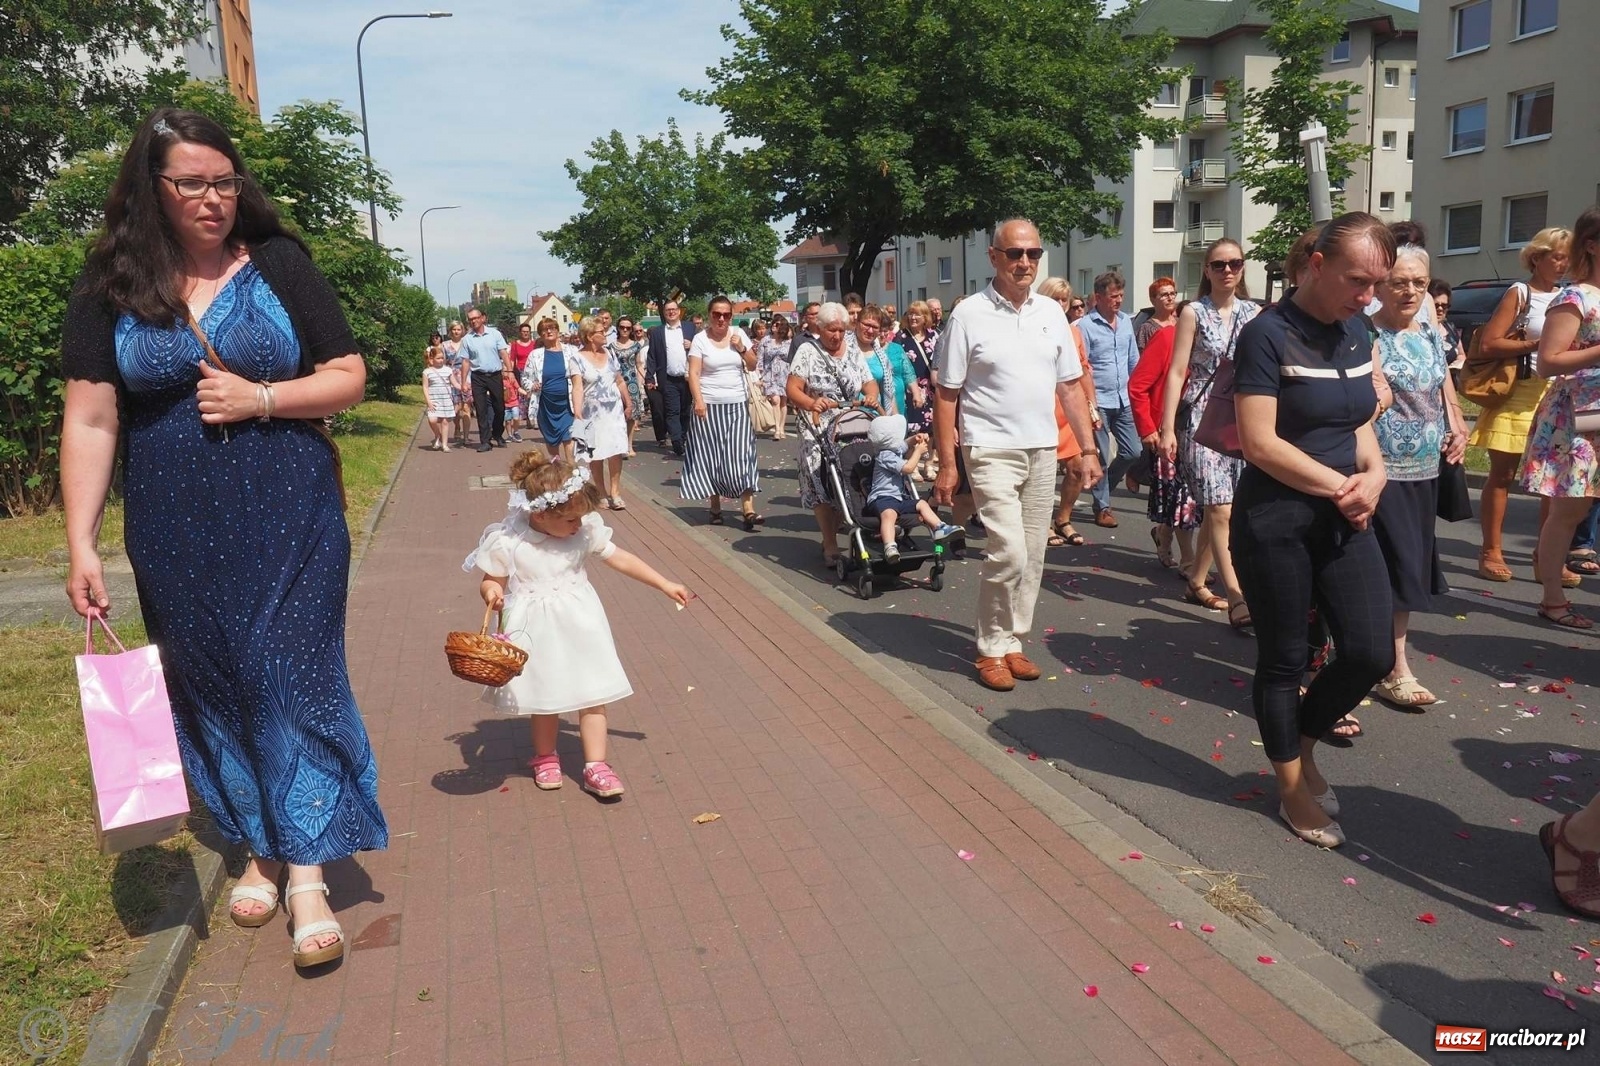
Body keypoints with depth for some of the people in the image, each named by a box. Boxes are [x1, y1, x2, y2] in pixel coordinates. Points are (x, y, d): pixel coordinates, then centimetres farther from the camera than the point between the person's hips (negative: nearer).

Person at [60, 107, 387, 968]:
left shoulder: (279, 265, 0)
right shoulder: (113, 287, 1)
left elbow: (349, 378, 0)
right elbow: (90, 422, -2)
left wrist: (260, 396, -16)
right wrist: (81, 545, -7)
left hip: (288, 522, -2)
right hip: (176, 535, 2)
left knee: (293, 678, -3)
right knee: (212, 687, 11)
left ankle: (307, 872, 4)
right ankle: (259, 847, 29)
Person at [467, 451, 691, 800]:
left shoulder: (586, 531, -6)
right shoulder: (506, 542, -14)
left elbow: (621, 559, 2)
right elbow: (492, 580, -2)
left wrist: (665, 585, 3)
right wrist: (491, 592, -27)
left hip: (580, 627, 2)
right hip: (537, 633, -2)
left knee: (593, 697, 1)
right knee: (544, 698, 12)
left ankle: (596, 767, 12)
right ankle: (545, 758, 36)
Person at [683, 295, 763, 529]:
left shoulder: (739, 334, 7)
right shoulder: (700, 339, -2)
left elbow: (753, 366, 11)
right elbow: (693, 373, -6)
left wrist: (742, 348, -6)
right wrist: (698, 401, -17)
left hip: (737, 404, 2)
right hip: (710, 404, -2)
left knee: (740, 456, -6)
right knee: (711, 457, 3)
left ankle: (748, 511, -10)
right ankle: (715, 507, 13)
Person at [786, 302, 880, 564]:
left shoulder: (853, 353, 14)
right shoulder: (807, 351, -1)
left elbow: (869, 383, 14)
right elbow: (792, 389, -8)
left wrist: (871, 395, -10)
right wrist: (811, 403, -28)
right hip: (818, 431, -4)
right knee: (821, 482, -12)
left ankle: (832, 539, 12)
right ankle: (830, 546, -6)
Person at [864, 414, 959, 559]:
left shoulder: (896, 448, 15)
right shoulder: (885, 456, -16)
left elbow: (905, 444, 38)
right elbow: (907, 467, -21)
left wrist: (916, 439, 15)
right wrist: (918, 451, -8)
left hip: (899, 497, 11)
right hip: (882, 498, -11)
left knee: (922, 504, 15)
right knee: (889, 514, -39)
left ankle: (940, 528, 19)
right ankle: (890, 547, -59)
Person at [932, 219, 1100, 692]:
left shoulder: (1052, 312, 9)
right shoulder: (969, 315, -5)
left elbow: (1070, 387, 14)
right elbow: (946, 396, -5)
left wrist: (1088, 448, 8)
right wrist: (947, 464, -9)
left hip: (1043, 451, 5)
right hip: (992, 452, -5)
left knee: (1032, 558, 9)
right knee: (1009, 554, -13)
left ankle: (1012, 642, 22)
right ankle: (992, 649, 4)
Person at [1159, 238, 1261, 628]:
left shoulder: (1255, 314, 9)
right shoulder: (1194, 313, -1)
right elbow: (1176, 372, -4)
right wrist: (1167, 427, -10)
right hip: (1202, 417, -4)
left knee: (1215, 507, 8)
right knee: (1220, 508, -11)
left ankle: (1197, 580, 23)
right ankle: (1235, 593, -8)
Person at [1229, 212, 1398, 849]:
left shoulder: (1358, 334, 9)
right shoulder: (1268, 334, -14)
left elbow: (1361, 423, 17)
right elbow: (1259, 443, -19)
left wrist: (1374, 474, -3)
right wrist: (1341, 485, -13)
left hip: (1344, 520, 7)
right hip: (1276, 522, -7)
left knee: (1370, 653, 2)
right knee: (1284, 659, 6)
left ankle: (1301, 743, 29)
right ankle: (1293, 789, 24)